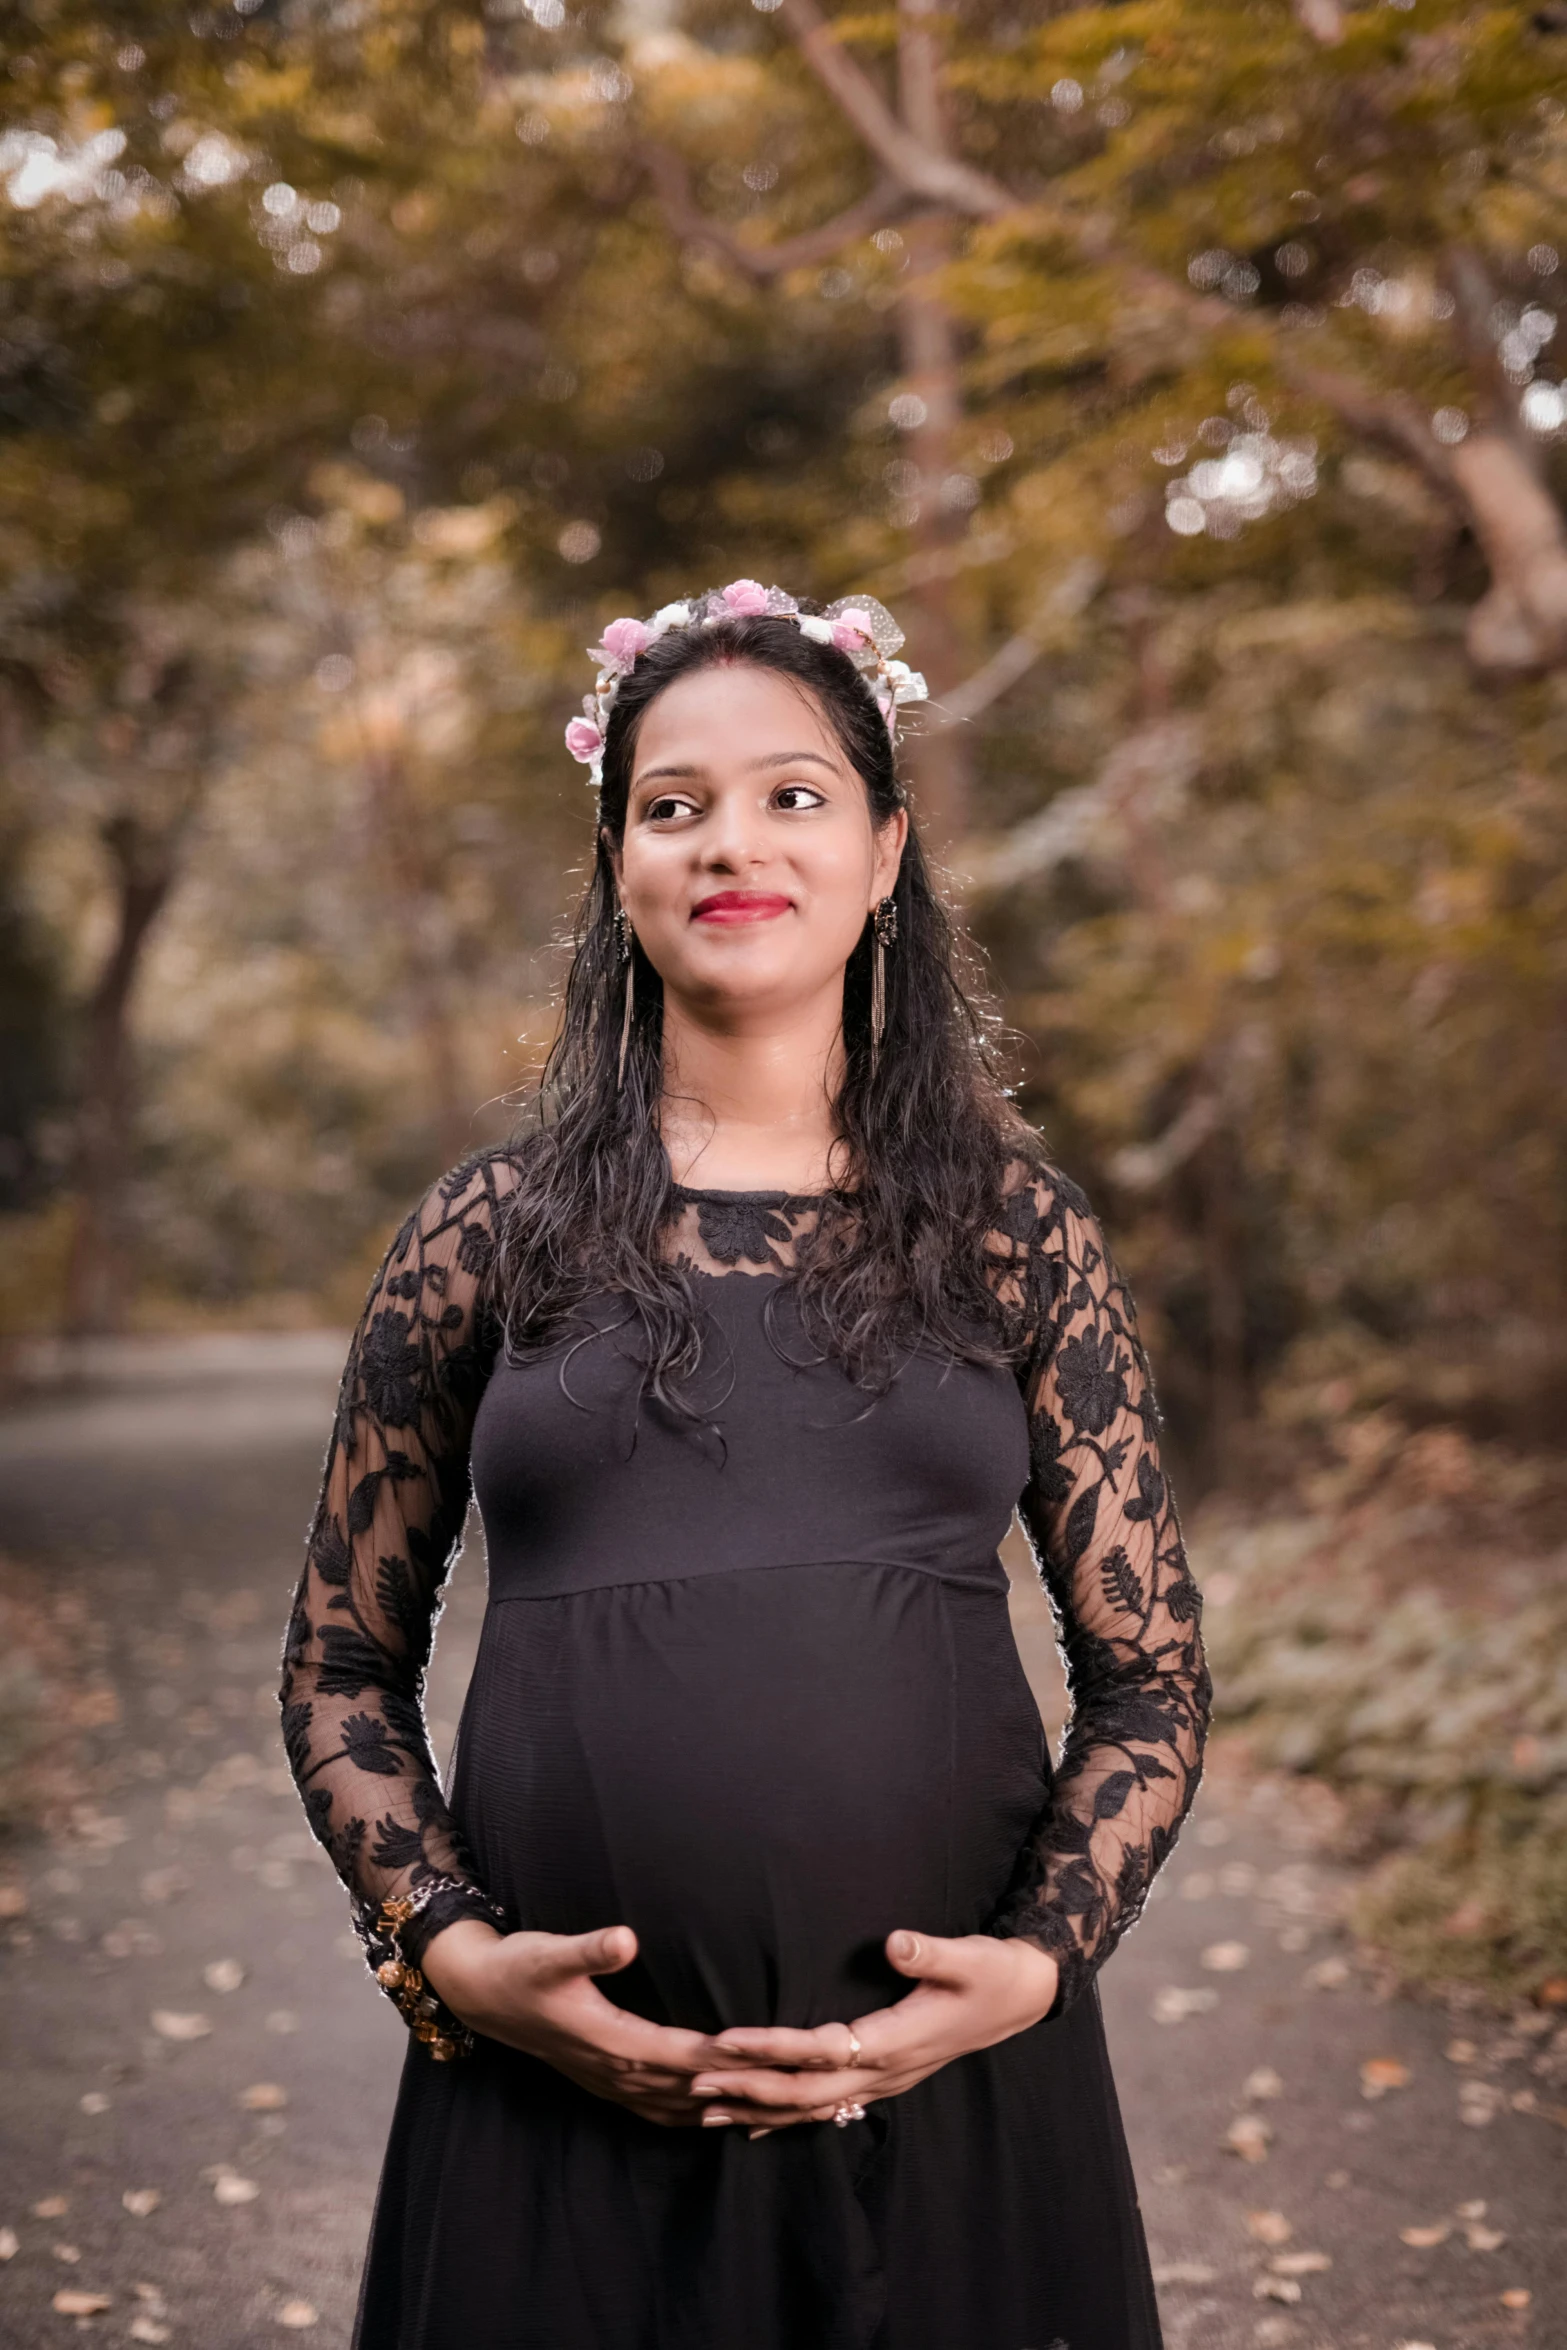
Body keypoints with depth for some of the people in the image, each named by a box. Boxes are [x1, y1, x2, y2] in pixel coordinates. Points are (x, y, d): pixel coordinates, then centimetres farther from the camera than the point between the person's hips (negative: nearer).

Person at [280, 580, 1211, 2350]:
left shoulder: (1015, 1227, 4)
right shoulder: (487, 1235, 3)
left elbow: (1151, 1671, 6)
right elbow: (341, 1665, 8)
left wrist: (1040, 1959, -7)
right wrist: (446, 1946, -6)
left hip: (948, 2081, 1)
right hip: (564, 2084, 0)